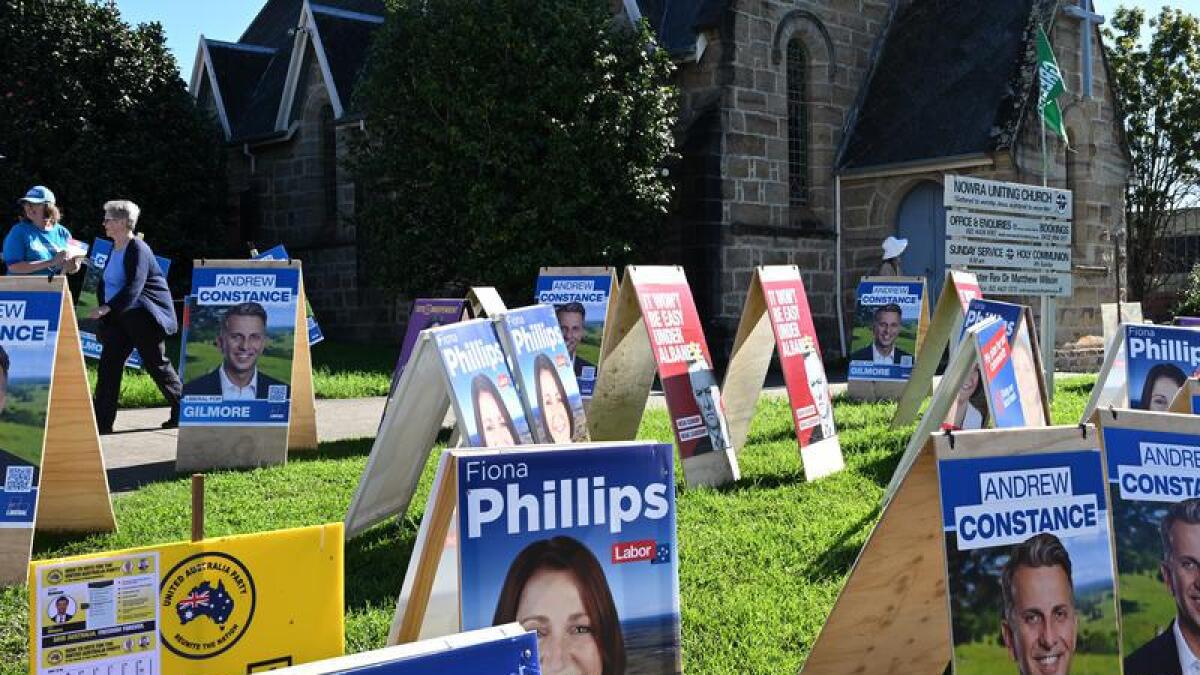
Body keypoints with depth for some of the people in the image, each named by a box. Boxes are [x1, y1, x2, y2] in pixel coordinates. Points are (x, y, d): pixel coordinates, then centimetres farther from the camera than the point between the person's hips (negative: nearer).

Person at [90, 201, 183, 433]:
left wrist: (107, 308, -36)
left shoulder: (137, 249, -16)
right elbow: (105, 284, 21)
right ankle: (102, 420, 0)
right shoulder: (114, 248, 12)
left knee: (156, 364, 1)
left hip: (144, 317, -8)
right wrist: (105, 310, 11)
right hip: (119, 318, 8)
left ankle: (183, 411, 17)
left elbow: (133, 288, -27)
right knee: (108, 363, 0)